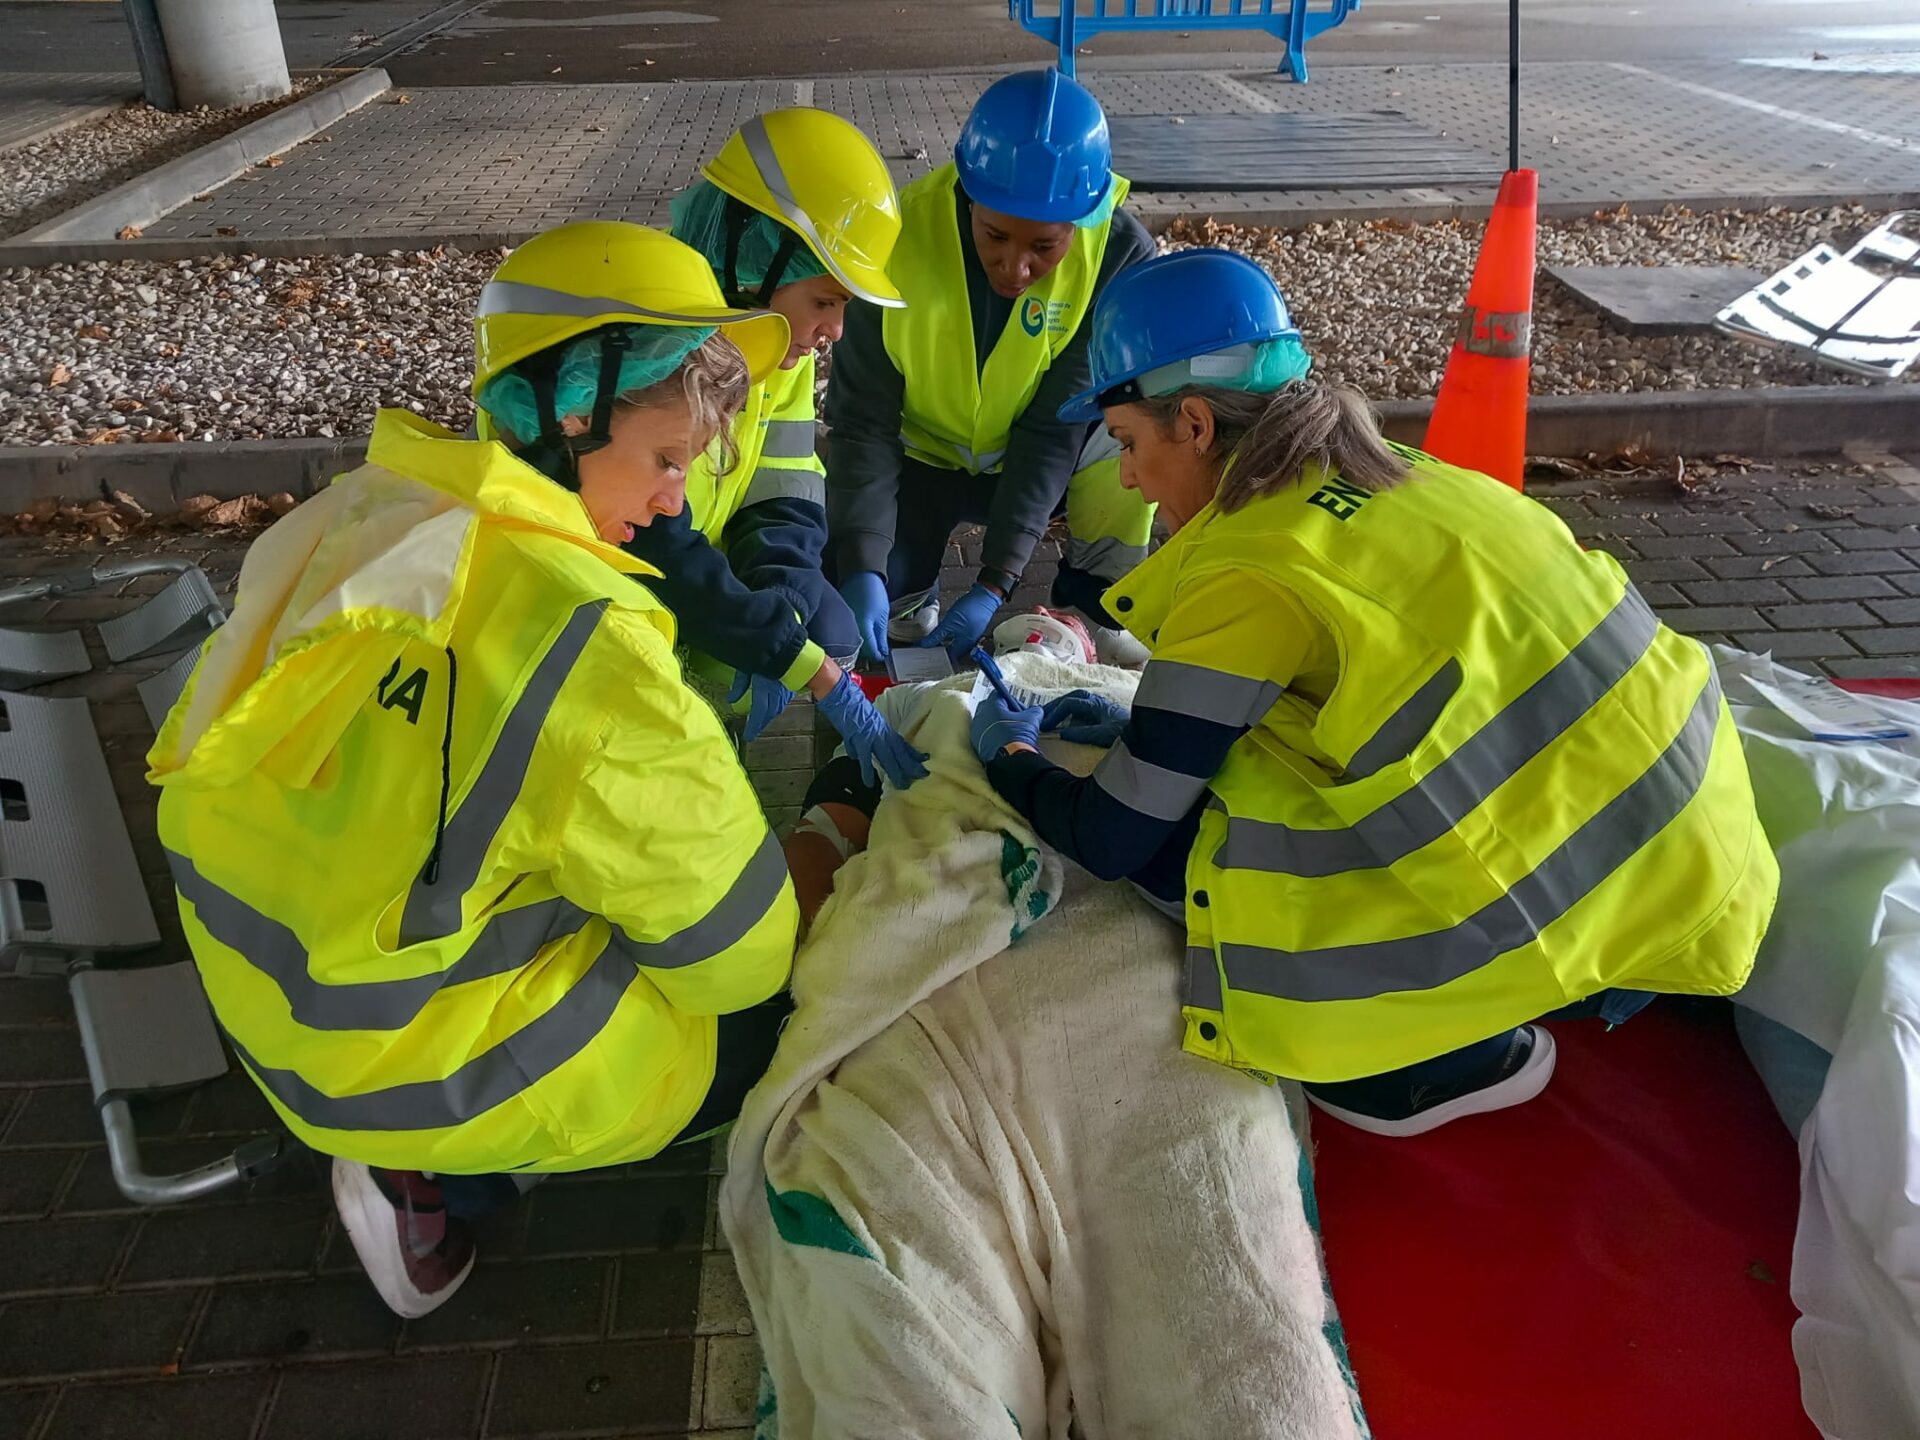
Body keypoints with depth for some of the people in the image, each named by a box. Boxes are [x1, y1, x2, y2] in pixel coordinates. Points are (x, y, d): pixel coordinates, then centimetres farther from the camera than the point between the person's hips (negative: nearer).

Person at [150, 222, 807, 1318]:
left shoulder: (361, 516, -5)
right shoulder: (582, 640, -30)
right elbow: (730, 946, -19)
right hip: (428, 1065, -8)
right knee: (800, 1008, 8)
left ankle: (434, 1160, 16)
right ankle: (446, 1178, 5)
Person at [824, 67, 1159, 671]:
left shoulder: (1120, 255, -25)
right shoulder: (899, 237, -27)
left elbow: (1054, 429, -26)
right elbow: (862, 422, -23)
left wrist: (994, 584, -32)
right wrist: (861, 570, -35)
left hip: (1039, 460, 1)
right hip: (921, 454, 0)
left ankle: (1093, 612, -6)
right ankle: (909, 597, 16)